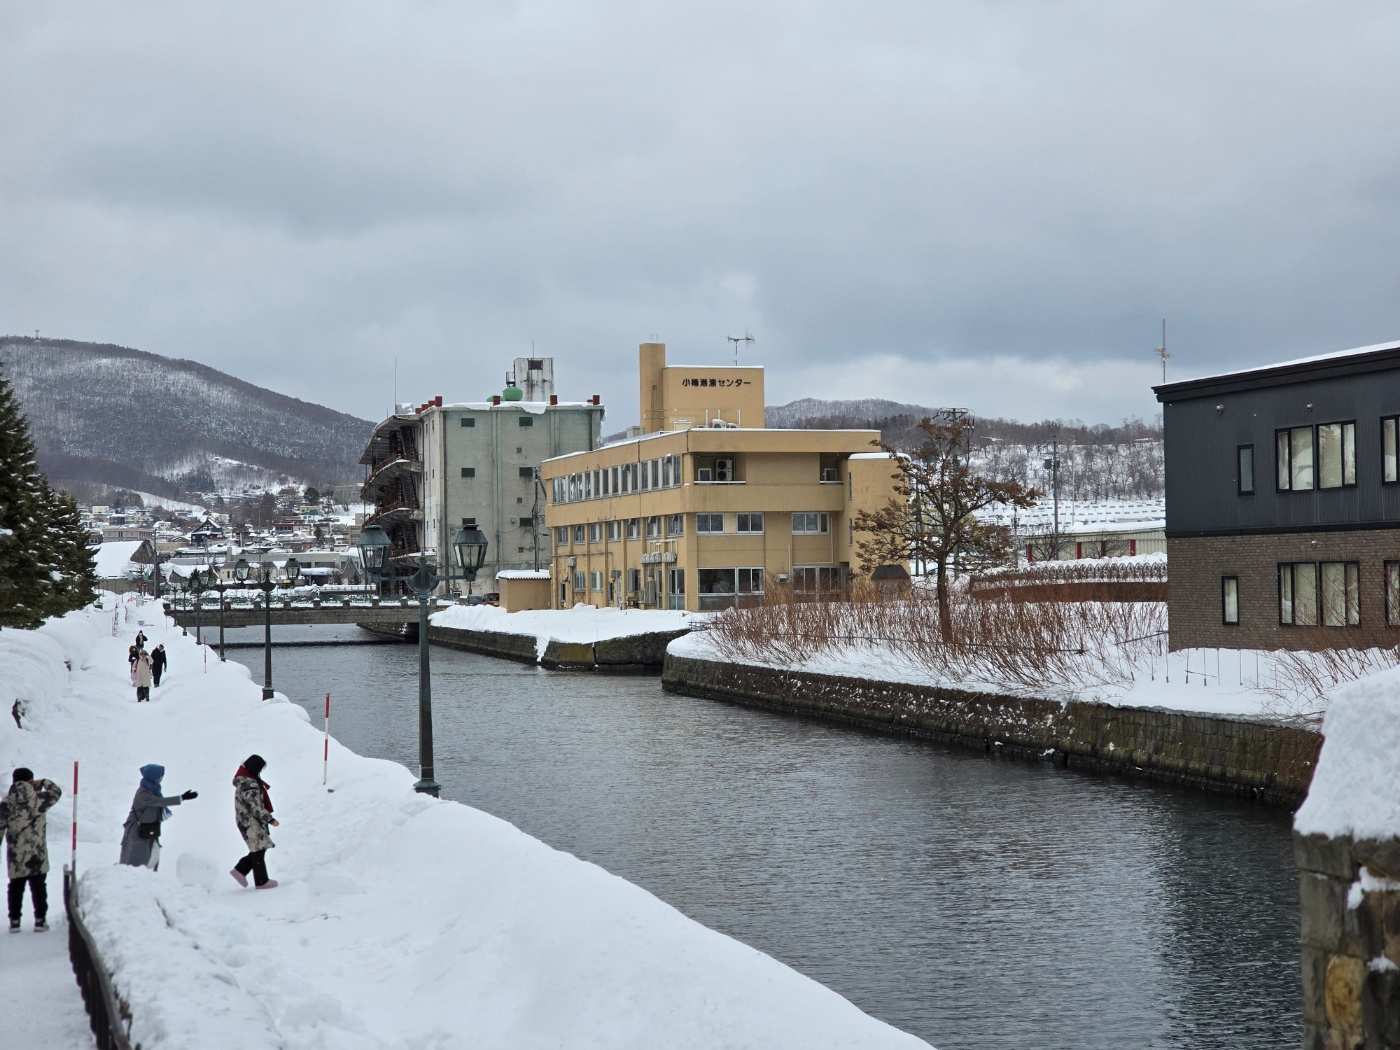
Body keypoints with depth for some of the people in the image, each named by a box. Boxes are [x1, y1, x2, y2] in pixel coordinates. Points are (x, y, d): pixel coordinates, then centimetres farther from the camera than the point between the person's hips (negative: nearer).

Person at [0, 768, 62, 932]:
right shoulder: (38, 798, -8)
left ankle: (14, 921, 11)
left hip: (16, 853, 2)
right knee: (38, 886, 7)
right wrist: (43, 783, 18)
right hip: (36, 852, -2)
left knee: (16, 887, 10)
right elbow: (56, 792, 8)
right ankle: (40, 920, 7)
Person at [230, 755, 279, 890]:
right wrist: (270, 819, -19)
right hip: (251, 823, -10)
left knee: (258, 849, 16)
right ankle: (261, 882, 10)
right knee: (259, 850, 1)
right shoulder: (250, 785, -24)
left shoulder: (243, 781, 10)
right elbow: (256, 807, -25)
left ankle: (240, 870, 19)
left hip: (245, 821, 10)